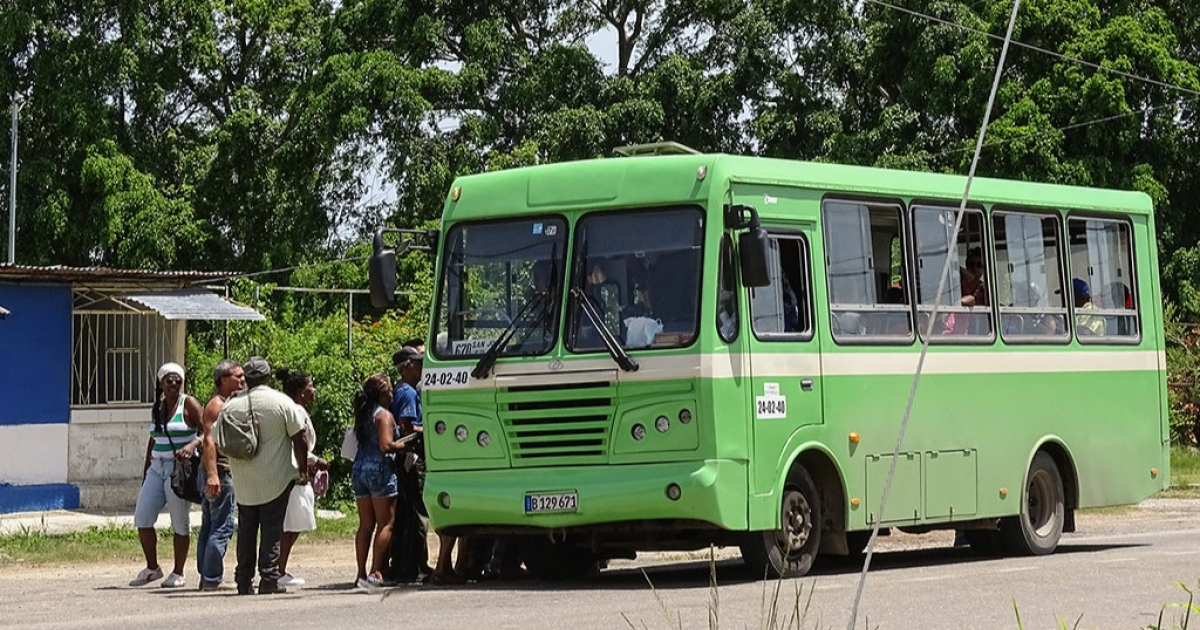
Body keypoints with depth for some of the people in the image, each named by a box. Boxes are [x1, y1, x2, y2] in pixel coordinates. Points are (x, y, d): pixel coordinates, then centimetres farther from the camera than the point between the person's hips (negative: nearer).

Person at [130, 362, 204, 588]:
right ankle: (152, 568, 13)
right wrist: (145, 473, 19)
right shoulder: (157, 408, 13)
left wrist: (191, 446, -29)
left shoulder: (188, 404, -5)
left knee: (179, 523, 0)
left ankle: (178, 573, 10)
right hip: (157, 468, 6)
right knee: (142, 518, 0)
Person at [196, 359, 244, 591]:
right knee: (222, 527, -11)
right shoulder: (217, 405, -12)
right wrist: (212, 474, -29)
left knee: (209, 526, 11)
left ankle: (206, 576, 15)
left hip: (214, 474, 11)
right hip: (220, 472, -11)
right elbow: (209, 441, -21)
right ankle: (212, 579, -12)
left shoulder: (226, 404, 19)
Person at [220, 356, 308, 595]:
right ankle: (269, 579, -4)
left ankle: (244, 581, 12)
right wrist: (303, 470, 1)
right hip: (276, 480, -3)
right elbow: (298, 439, -6)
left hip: (244, 483, 3)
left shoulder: (231, 406, 1)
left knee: (246, 532, 12)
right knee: (272, 531, 1)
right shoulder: (282, 402, -6)